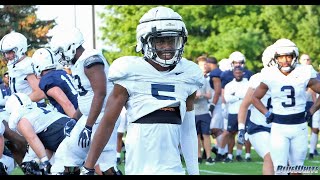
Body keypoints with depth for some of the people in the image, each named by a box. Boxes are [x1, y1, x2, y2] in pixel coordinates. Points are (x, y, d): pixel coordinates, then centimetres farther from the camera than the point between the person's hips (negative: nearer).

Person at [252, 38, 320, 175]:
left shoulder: (304, 75, -6)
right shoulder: (270, 76, -5)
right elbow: (255, 97, 11)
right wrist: (267, 114, 0)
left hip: (299, 126, 1)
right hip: (279, 127, -1)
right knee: (280, 169, -9)